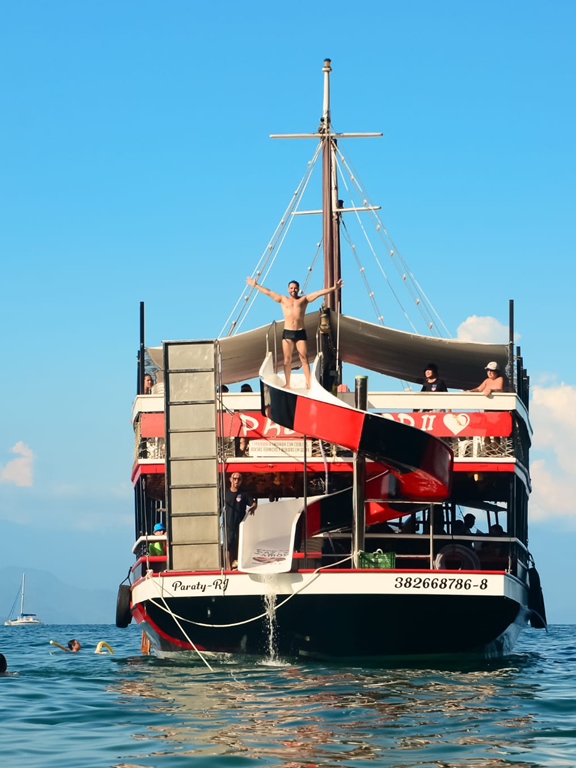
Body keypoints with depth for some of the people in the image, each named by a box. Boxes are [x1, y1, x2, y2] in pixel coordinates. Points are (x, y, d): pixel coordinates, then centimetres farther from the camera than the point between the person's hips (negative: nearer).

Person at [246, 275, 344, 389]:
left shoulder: (304, 299, 11)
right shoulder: (283, 300, 13)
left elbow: (319, 293, 4)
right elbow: (268, 292, 14)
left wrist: (333, 288, -2)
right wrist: (255, 285, 14)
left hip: (300, 333, -1)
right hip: (287, 333, 1)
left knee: (304, 359, -5)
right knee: (287, 359, 0)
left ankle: (308, 384, -5)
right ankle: (287, 384, 5)